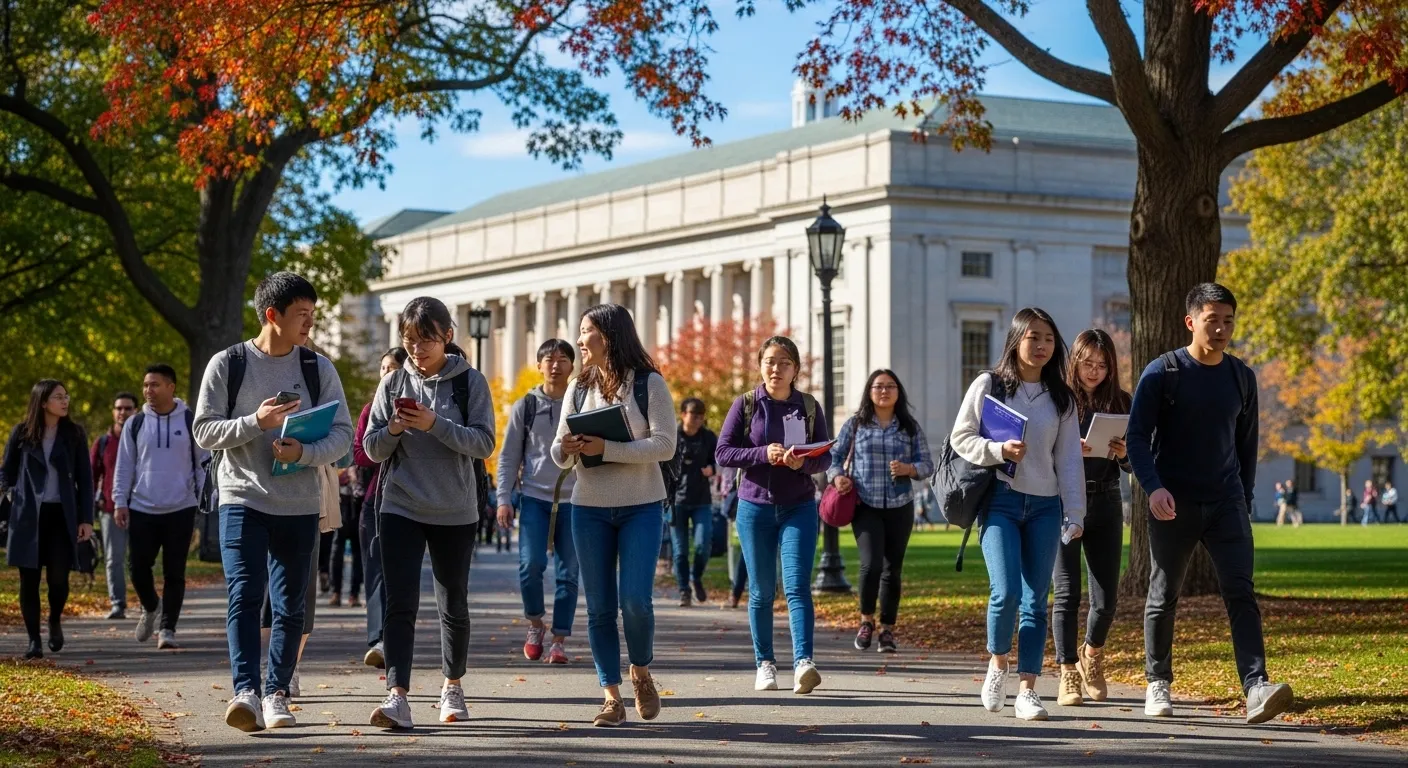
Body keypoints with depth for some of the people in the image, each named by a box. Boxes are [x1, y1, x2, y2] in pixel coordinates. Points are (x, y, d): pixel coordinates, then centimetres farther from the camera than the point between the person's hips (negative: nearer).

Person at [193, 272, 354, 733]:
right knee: (245, 596, -15)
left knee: (290, 605, 5)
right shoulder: (228, 364, -1)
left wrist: (303, 453, -18)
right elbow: (204, 432, -3)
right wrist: (256, 422, -19)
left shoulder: (318, 368, 4)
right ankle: (246, 692, -22)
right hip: (243, 499, -2)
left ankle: (277, 694, 15)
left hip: (300, 505, 3)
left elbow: (342, 434, 1)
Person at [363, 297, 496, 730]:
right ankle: (398, 698, -19)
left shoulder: (470, 382, -2)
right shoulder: (394, 383, 4)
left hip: (455, 512, 0)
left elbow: (484, 443, -10)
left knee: (453, 604, 13)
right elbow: (372, 448, 5)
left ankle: (452, 687, 31)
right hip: (401, 509, 0)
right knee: (400, 604, -12)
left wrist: (435, 425, -21)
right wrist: (394, 430, -16)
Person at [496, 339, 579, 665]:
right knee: (531, 564, -13)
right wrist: (503, 498, -1)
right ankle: (535, 623, 11)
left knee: (568, 573, -1)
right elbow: (509, 457, 7)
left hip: (573, 500, 0)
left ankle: (560, 640, 7)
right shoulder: (526, 407, 6)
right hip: (534, 497, 0)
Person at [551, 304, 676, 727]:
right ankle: (611, 697, 8)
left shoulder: (649, 384, -4)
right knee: (599, 608, 2)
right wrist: (567, 450, -14)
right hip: (589, 508, 4)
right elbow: (559, 453, 11)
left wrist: (605, 449, -20)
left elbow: (665, 445, -13)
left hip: (641, 507, -4)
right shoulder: (579, 388, 10)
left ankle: (641, 672, 16)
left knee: (635, 600, -11)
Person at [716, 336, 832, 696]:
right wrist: (763, 454, -19)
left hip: (799, 507, 0)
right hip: (755, 506, 0)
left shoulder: (809, 406, 5)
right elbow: (723, 453, -4)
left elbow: (825, 457, 4)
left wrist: (803, 463, -18)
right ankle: (765, 665, 17)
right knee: (761, 591, 6)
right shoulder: (746, 404, 2)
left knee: (797, 586, -13)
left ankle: (804, 662, -24)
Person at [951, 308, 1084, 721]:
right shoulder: (989, 385, 2)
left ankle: (1027, 689, 2)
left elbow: (1069, 459, 10)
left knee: (1035, 601, -1)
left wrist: (1074, 514, 3)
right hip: (1000, 501, -3)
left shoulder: (1061, 397, 11)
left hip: (1044, 507, 3)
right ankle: (998, 663, 10)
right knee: (1006, 591, -16)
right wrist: (999, 451, -16)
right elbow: (961, 438, 1)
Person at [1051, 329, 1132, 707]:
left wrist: (1124, 455, -11)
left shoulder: (1121, 403, 7)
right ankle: (1069, 676, 1)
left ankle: (1092, 656, 31)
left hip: (1105, 503, 3)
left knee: (1106, 597, 2)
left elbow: (1134, 465, 10)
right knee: (1067, 594, -6)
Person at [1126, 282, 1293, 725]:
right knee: (1163, 597, 7)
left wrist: (1245, 498, 14)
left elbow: (1246, 443, 17)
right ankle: (1158, 686, 21)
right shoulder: (1162, 373, -4)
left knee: (1241, 593, -10)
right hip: (1173, 505, -2)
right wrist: (1153, 487, -20)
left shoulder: (1241, 378, 8)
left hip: (1226, 504, 2)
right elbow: (1137, 436, -6)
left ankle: (1256, 689, -19)